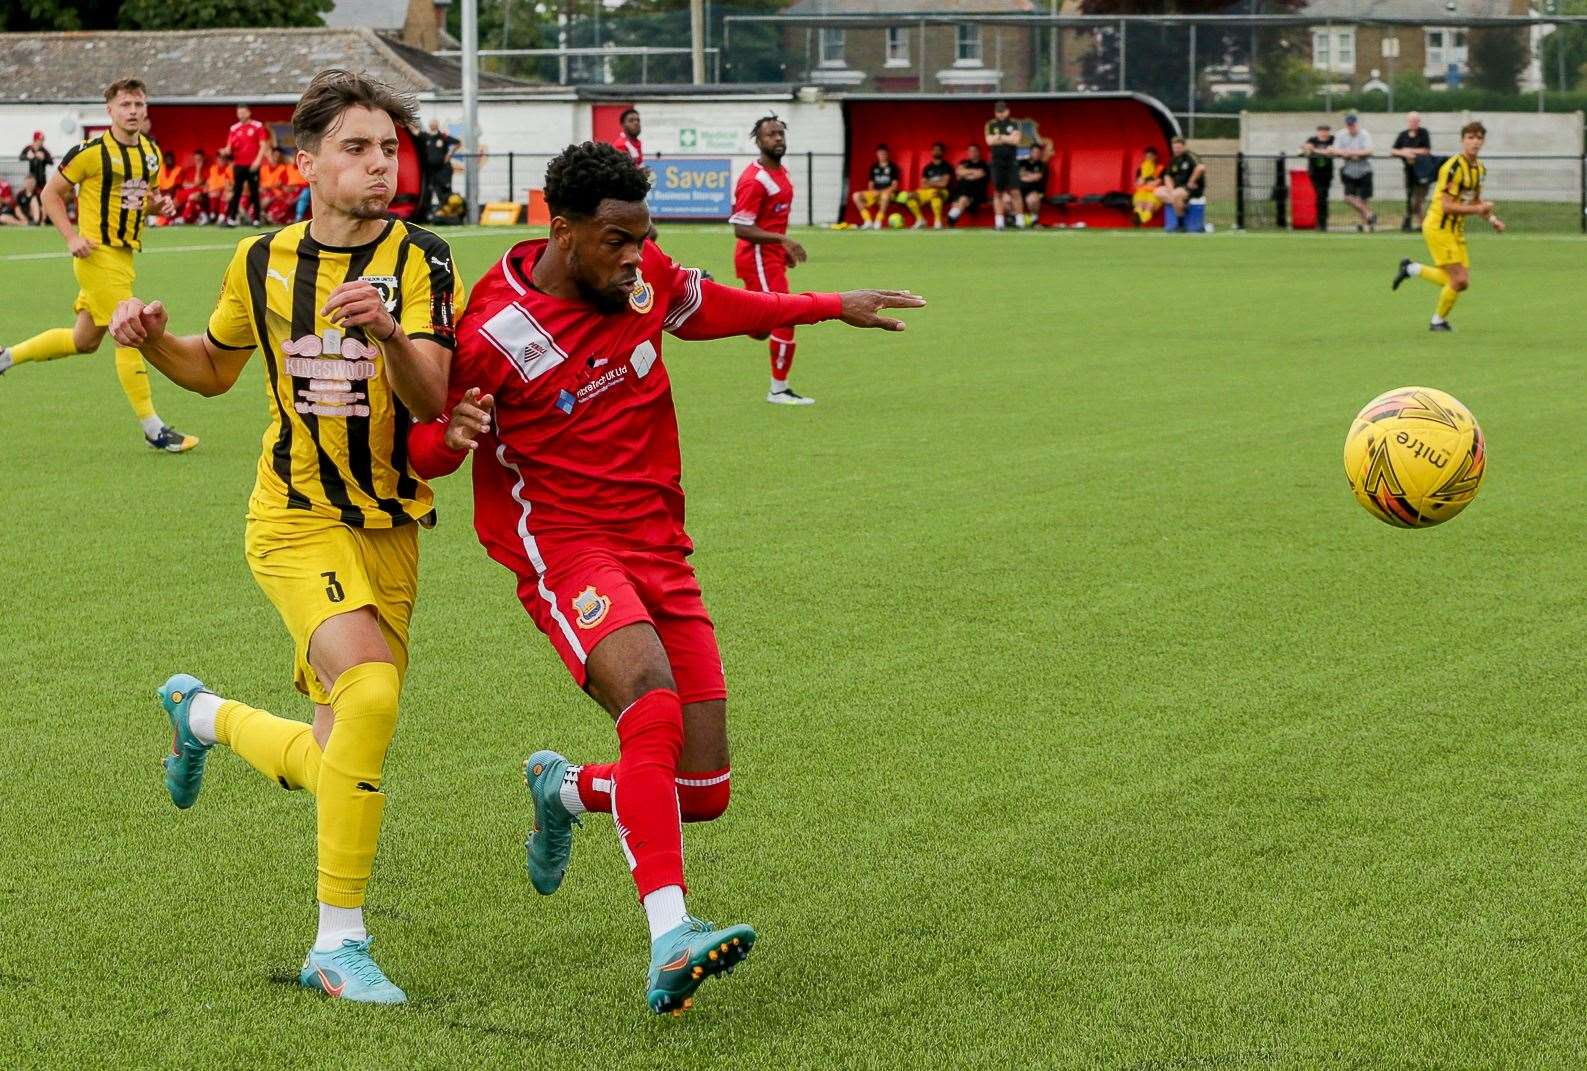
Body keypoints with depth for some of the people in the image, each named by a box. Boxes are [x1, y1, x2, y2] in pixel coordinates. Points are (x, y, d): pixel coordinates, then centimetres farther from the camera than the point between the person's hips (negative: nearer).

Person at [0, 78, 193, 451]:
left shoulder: (151, 153, 8)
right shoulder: (91, 153, -12)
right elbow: (50, 194, -4)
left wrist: (158, 201, 0)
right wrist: (71, 236, -16)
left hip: (125, 252, 8)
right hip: (98, 253, -8)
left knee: (84, 340, 17)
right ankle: (152, 428, -3)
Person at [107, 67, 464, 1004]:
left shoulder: (420, 261, -7)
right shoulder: (263, 261, 1)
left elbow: (429, 400, -20)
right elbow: (215, 369, 19)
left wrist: (387, 332, -39)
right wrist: (152, 338, -1)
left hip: (391, 530, 2)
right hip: (297, 519, -2)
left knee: (330, 766, 7)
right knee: (371, 691, -27)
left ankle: (202, 713, 42)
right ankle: (339, 943, -15)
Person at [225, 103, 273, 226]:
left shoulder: (258, 126, 0)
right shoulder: (234, 128, 10)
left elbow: (263, 145, -4)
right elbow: (229, 146, 11)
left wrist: (258, 160, -14)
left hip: (252, 165, -3)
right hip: (238, 164, 3)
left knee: (254, 192, 1)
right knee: (236, 192, 0)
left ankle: (257, 218, 6)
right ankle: (231, 218, -3)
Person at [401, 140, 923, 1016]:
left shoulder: (642, 276, 2)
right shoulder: (495, 334, -15)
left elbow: (710, 307, 24)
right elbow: (423, 450, -6)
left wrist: (834, 308, 29)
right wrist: (452, 435, -30)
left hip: (659, 549, 6)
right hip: (565, 545, -6)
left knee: (702, 792, 1)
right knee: (653, 707, -34)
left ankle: (564, 790, 33)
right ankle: (669, 938, -42)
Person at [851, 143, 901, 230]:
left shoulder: (892, 167, 2)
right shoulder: (874, 167, 14)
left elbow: (895, 185, -5)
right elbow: (871, 184, 15)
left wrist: (883, 191, -20)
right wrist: (872, 191, -8)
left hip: (888, 192, -5)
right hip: (875, 193, 5)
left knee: (885, 195, -42)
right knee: (856, 196, -17)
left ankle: (878, 221, -35)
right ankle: (868, 221, -16)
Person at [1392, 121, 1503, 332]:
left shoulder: (1479, 168, 9)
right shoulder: (1454, 167, -19)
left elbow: (1475, 200, 24)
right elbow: (1447, 206, -23)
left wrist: (1491, 219, 9)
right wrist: (1477, 209, -23)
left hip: (1456, 229, 9)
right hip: (1439, 226, -9)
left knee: (1462, 282, 7)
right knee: (1459, 280, -10)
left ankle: (1412, 269, 24)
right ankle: (1438, 321, 12)